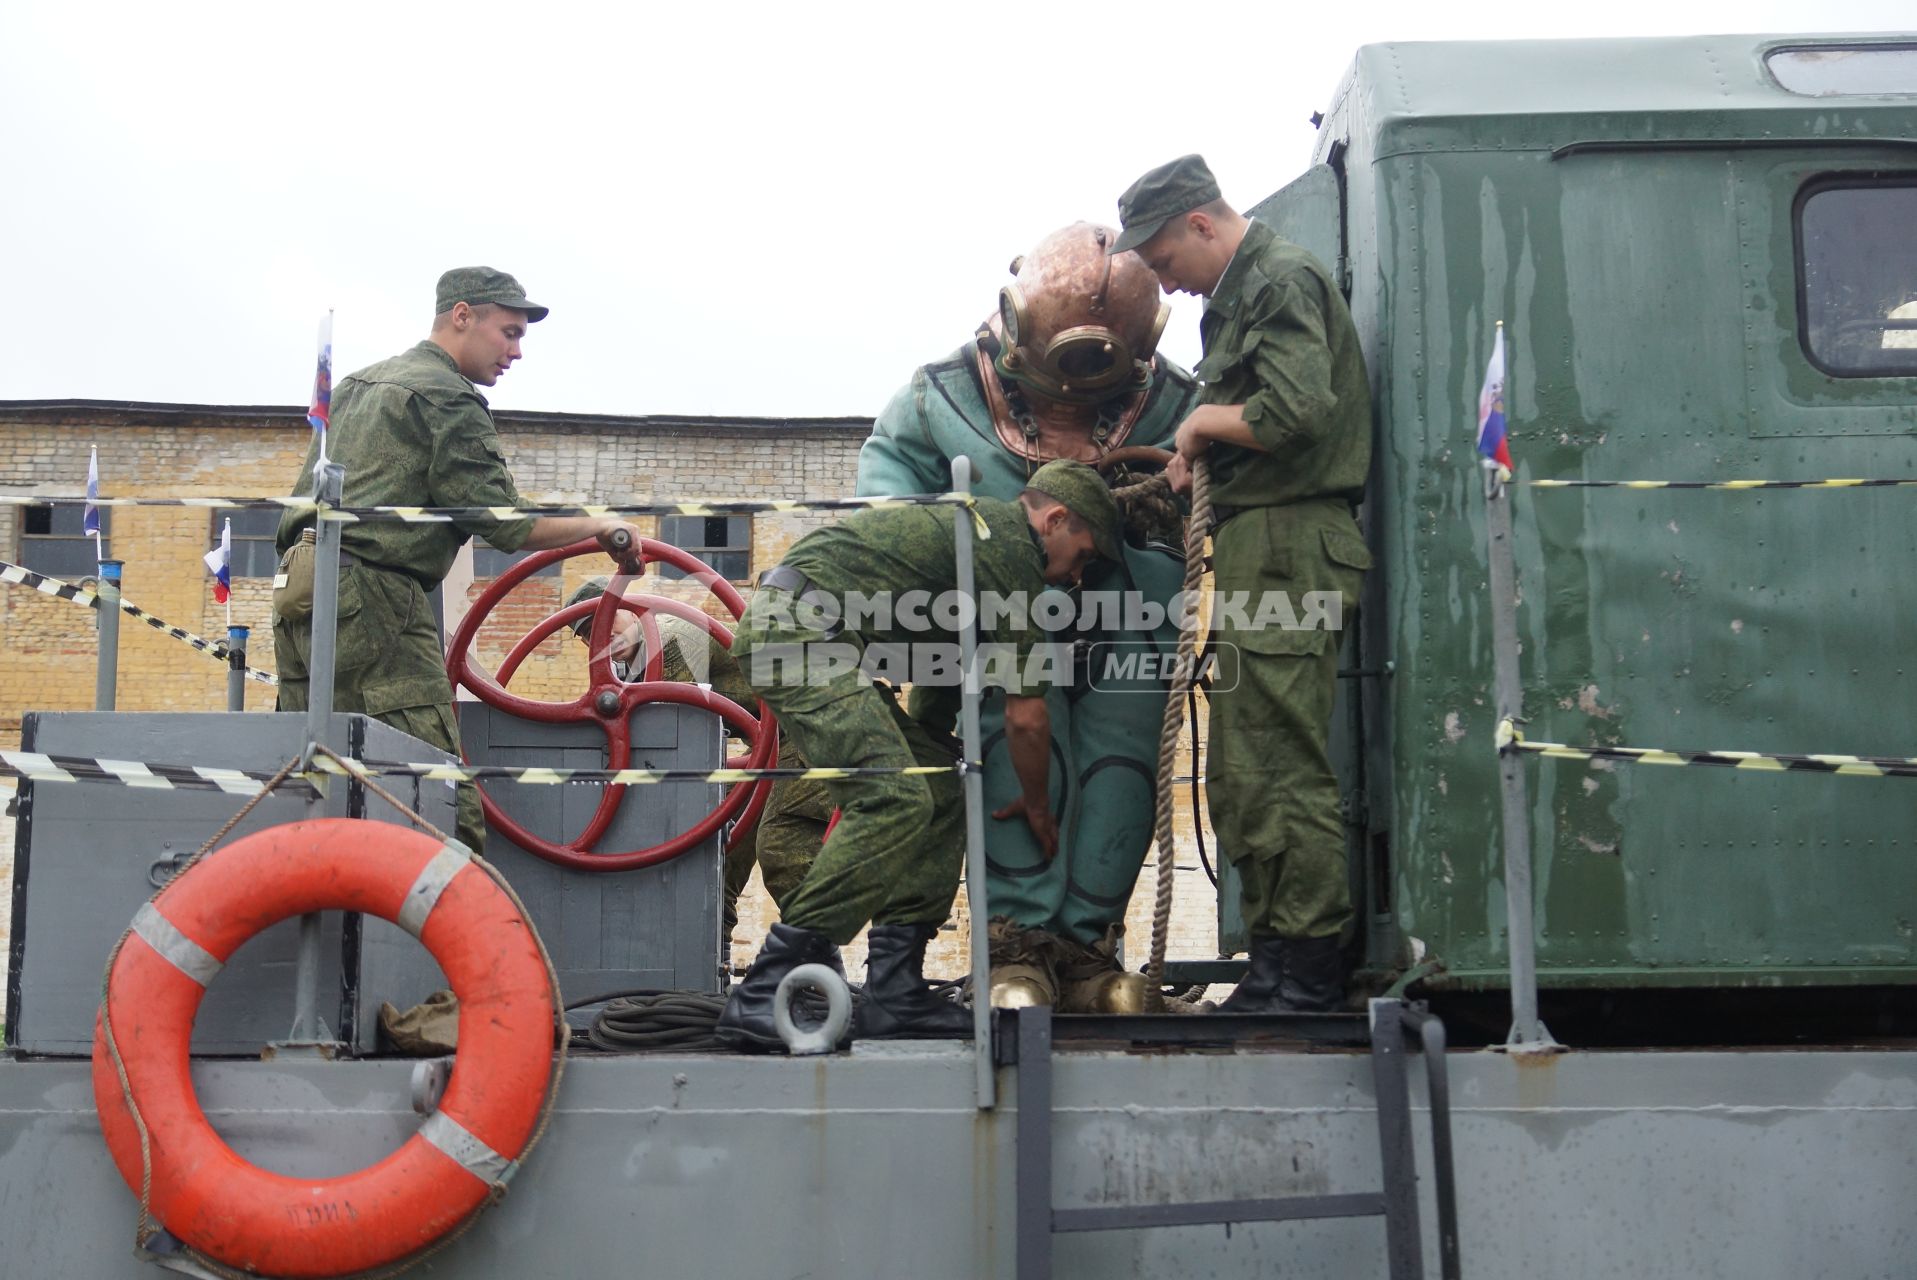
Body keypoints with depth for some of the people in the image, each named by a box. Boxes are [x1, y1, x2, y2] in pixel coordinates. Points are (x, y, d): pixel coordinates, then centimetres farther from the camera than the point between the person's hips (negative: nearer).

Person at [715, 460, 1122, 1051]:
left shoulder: (977, 520, 24)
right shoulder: (1012, 548, -6)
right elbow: (1026, 716, -2)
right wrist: (1037, 805, 15)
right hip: (800, 626, -11)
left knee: (941, 792, 7)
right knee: (896, 798, -21)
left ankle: (894, 991, 4)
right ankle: (764, 995, -22)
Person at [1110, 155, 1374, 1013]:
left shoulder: (1282, 279, -7)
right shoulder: (1239, 292, 23)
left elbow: (1299, 412, -21)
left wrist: (1206, 420, -6)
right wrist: (1199, 453, 7)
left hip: (1288, 549, -11)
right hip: (1255, 554, 11)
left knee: (1281, 768, -9)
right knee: (1239, 778, 12)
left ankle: (1309, 970, -4)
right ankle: (1274, 959, 18)